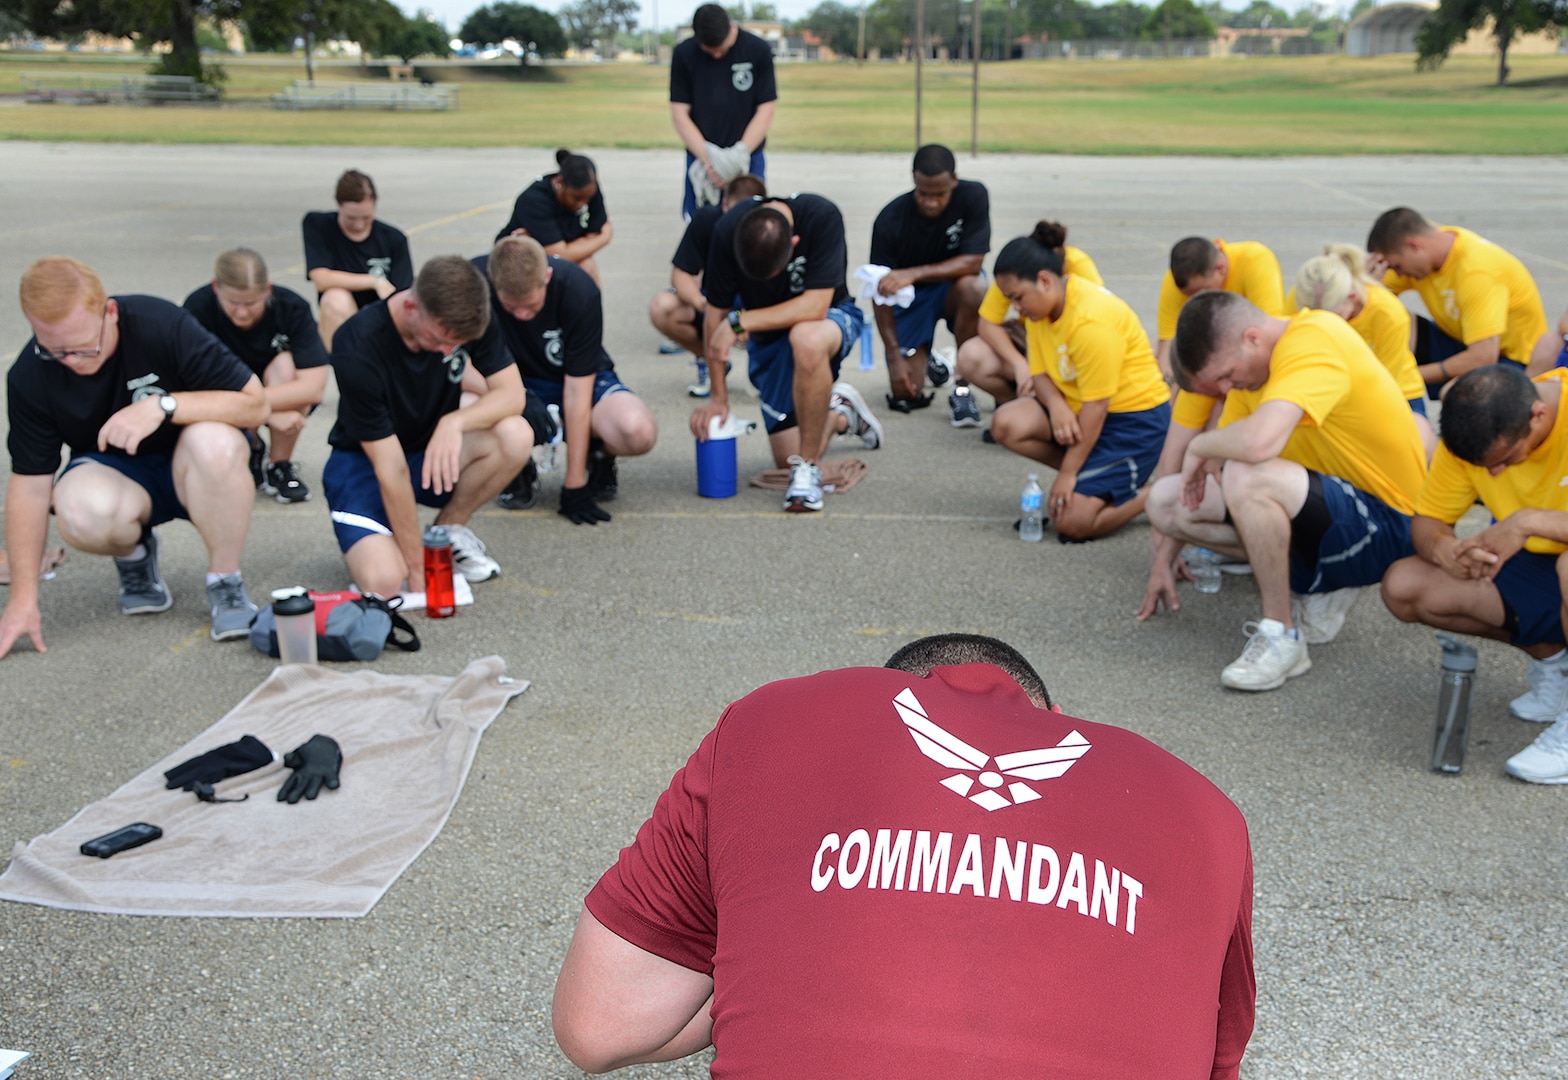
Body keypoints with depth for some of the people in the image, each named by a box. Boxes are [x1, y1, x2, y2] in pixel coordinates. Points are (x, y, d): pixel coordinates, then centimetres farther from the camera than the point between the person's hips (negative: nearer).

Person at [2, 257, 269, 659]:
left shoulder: (162, 325, -23)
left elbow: (255, 404, -21)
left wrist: (164, 405, -35)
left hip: (188, 469, -1)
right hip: (115, 476, 1)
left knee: (213, 442, -37)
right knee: (81, 511, -35)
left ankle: (225, 582, -15)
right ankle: (133, 554, 4)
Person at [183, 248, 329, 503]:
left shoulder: (292, 307, -24)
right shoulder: (198, 307, -23)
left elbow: (314, 387, -32)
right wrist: (269, 414, -35)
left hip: (283, 394, -1)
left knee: (285, 365, -33)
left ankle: (279, 465, -14)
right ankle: (252, 449, 7)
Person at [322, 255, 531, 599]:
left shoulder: (468, 317, -17)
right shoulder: (357, 349, -30)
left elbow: (512, 394, -17)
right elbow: (390, 467, -28)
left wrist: (455, 421, -39)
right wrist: (418, 569, -23)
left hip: (433, 445, 5)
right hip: (364, 463, -4)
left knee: (515, 435, -27)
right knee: (383, 581, -30)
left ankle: (449, 529, -3)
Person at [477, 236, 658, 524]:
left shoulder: (579, 291, -25)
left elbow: (576, 390, -23)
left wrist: (574, 485, -22)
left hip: (582, 381, -1)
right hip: (514, 384, 2)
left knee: (638, 432, -34)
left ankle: (598, 456, 5)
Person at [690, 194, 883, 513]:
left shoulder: (822, 217, -31)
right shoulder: (728, 231, -23)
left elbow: (815, 307, -35)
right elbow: (716, 313, -12)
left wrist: (739, 321, -33)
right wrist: (718, 396, -11)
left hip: (829, 317, -3)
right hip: (767, 336, 4)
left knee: (806, 338, -43)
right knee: (788, 457, -1)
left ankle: (808, 469, -27)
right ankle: (839, 412, 34)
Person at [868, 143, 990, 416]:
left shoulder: (973, 196, -21)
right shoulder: (889, 221, -22)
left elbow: (972, 262, -25)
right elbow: (881, 292, -18)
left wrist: (913, 274, -37)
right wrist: (895, 357, -22)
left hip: (950, 286, 0)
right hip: (908, 299, 0)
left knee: (973, 287, -38)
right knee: (905, 393, -11)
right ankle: (928, 361, 29)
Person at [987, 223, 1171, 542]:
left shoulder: (1091, 321, -27)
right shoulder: (1040, 308, -1)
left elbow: (1096, 407, -24)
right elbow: (1040, 373, 1)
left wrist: (1068, 474, -19)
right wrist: (1056, 405, -23)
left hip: (1135, 418, -8)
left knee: (1072, 521, -18)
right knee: (1007, 424, -16)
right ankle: (1090, 478, 2)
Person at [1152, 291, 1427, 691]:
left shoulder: (1312, 341, -24)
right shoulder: (1252, 363, 5)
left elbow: (1259, 442, -41)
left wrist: (1199, 447, -20)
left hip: (1384, 527, -10)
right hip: (1321, 507, 10)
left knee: (1246, 477, -36)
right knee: (1166, 500, 1)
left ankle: (1282, 638, -17)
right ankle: (1321, 586, 4)